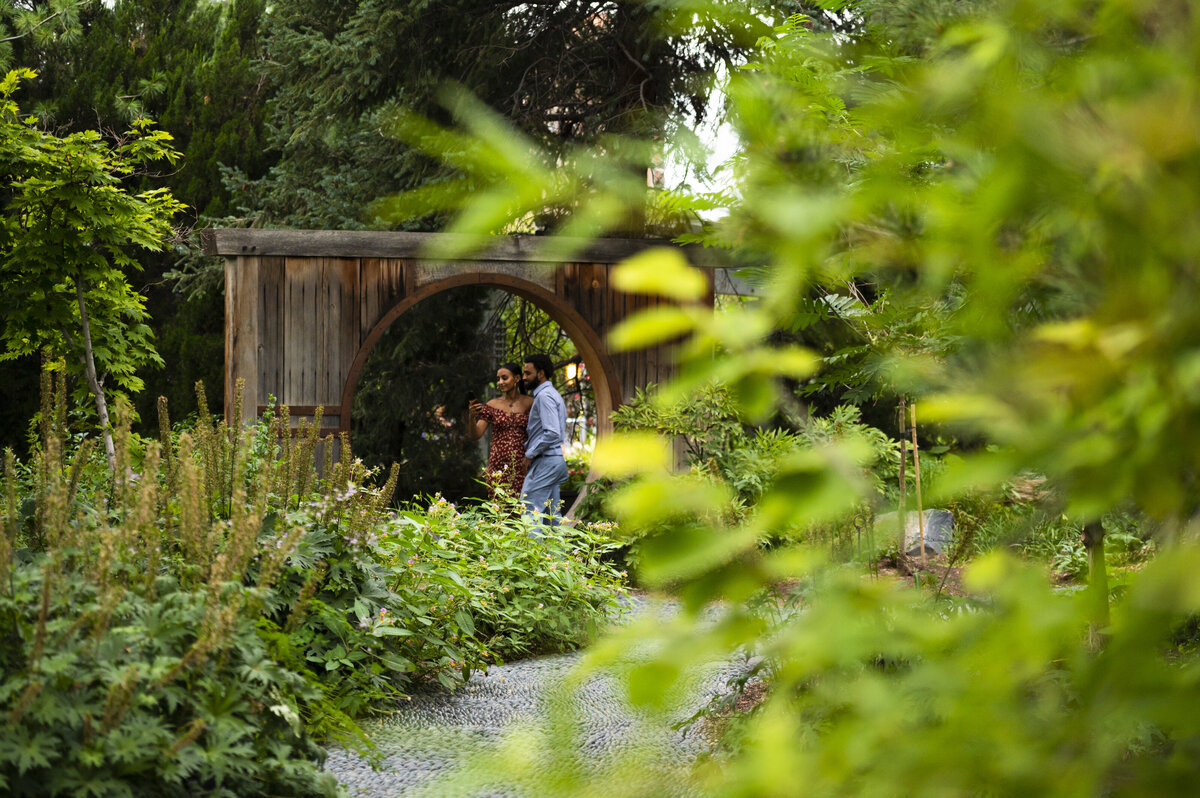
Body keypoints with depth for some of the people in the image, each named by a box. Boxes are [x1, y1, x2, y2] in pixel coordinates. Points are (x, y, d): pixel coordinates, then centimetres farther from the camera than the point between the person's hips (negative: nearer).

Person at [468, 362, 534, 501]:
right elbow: (475, 435, 3)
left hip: (522, 464, -1)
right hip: (499, 465, 1)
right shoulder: (492, 405, 7)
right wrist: (472, 417, -16)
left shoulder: (530, 403, 5)